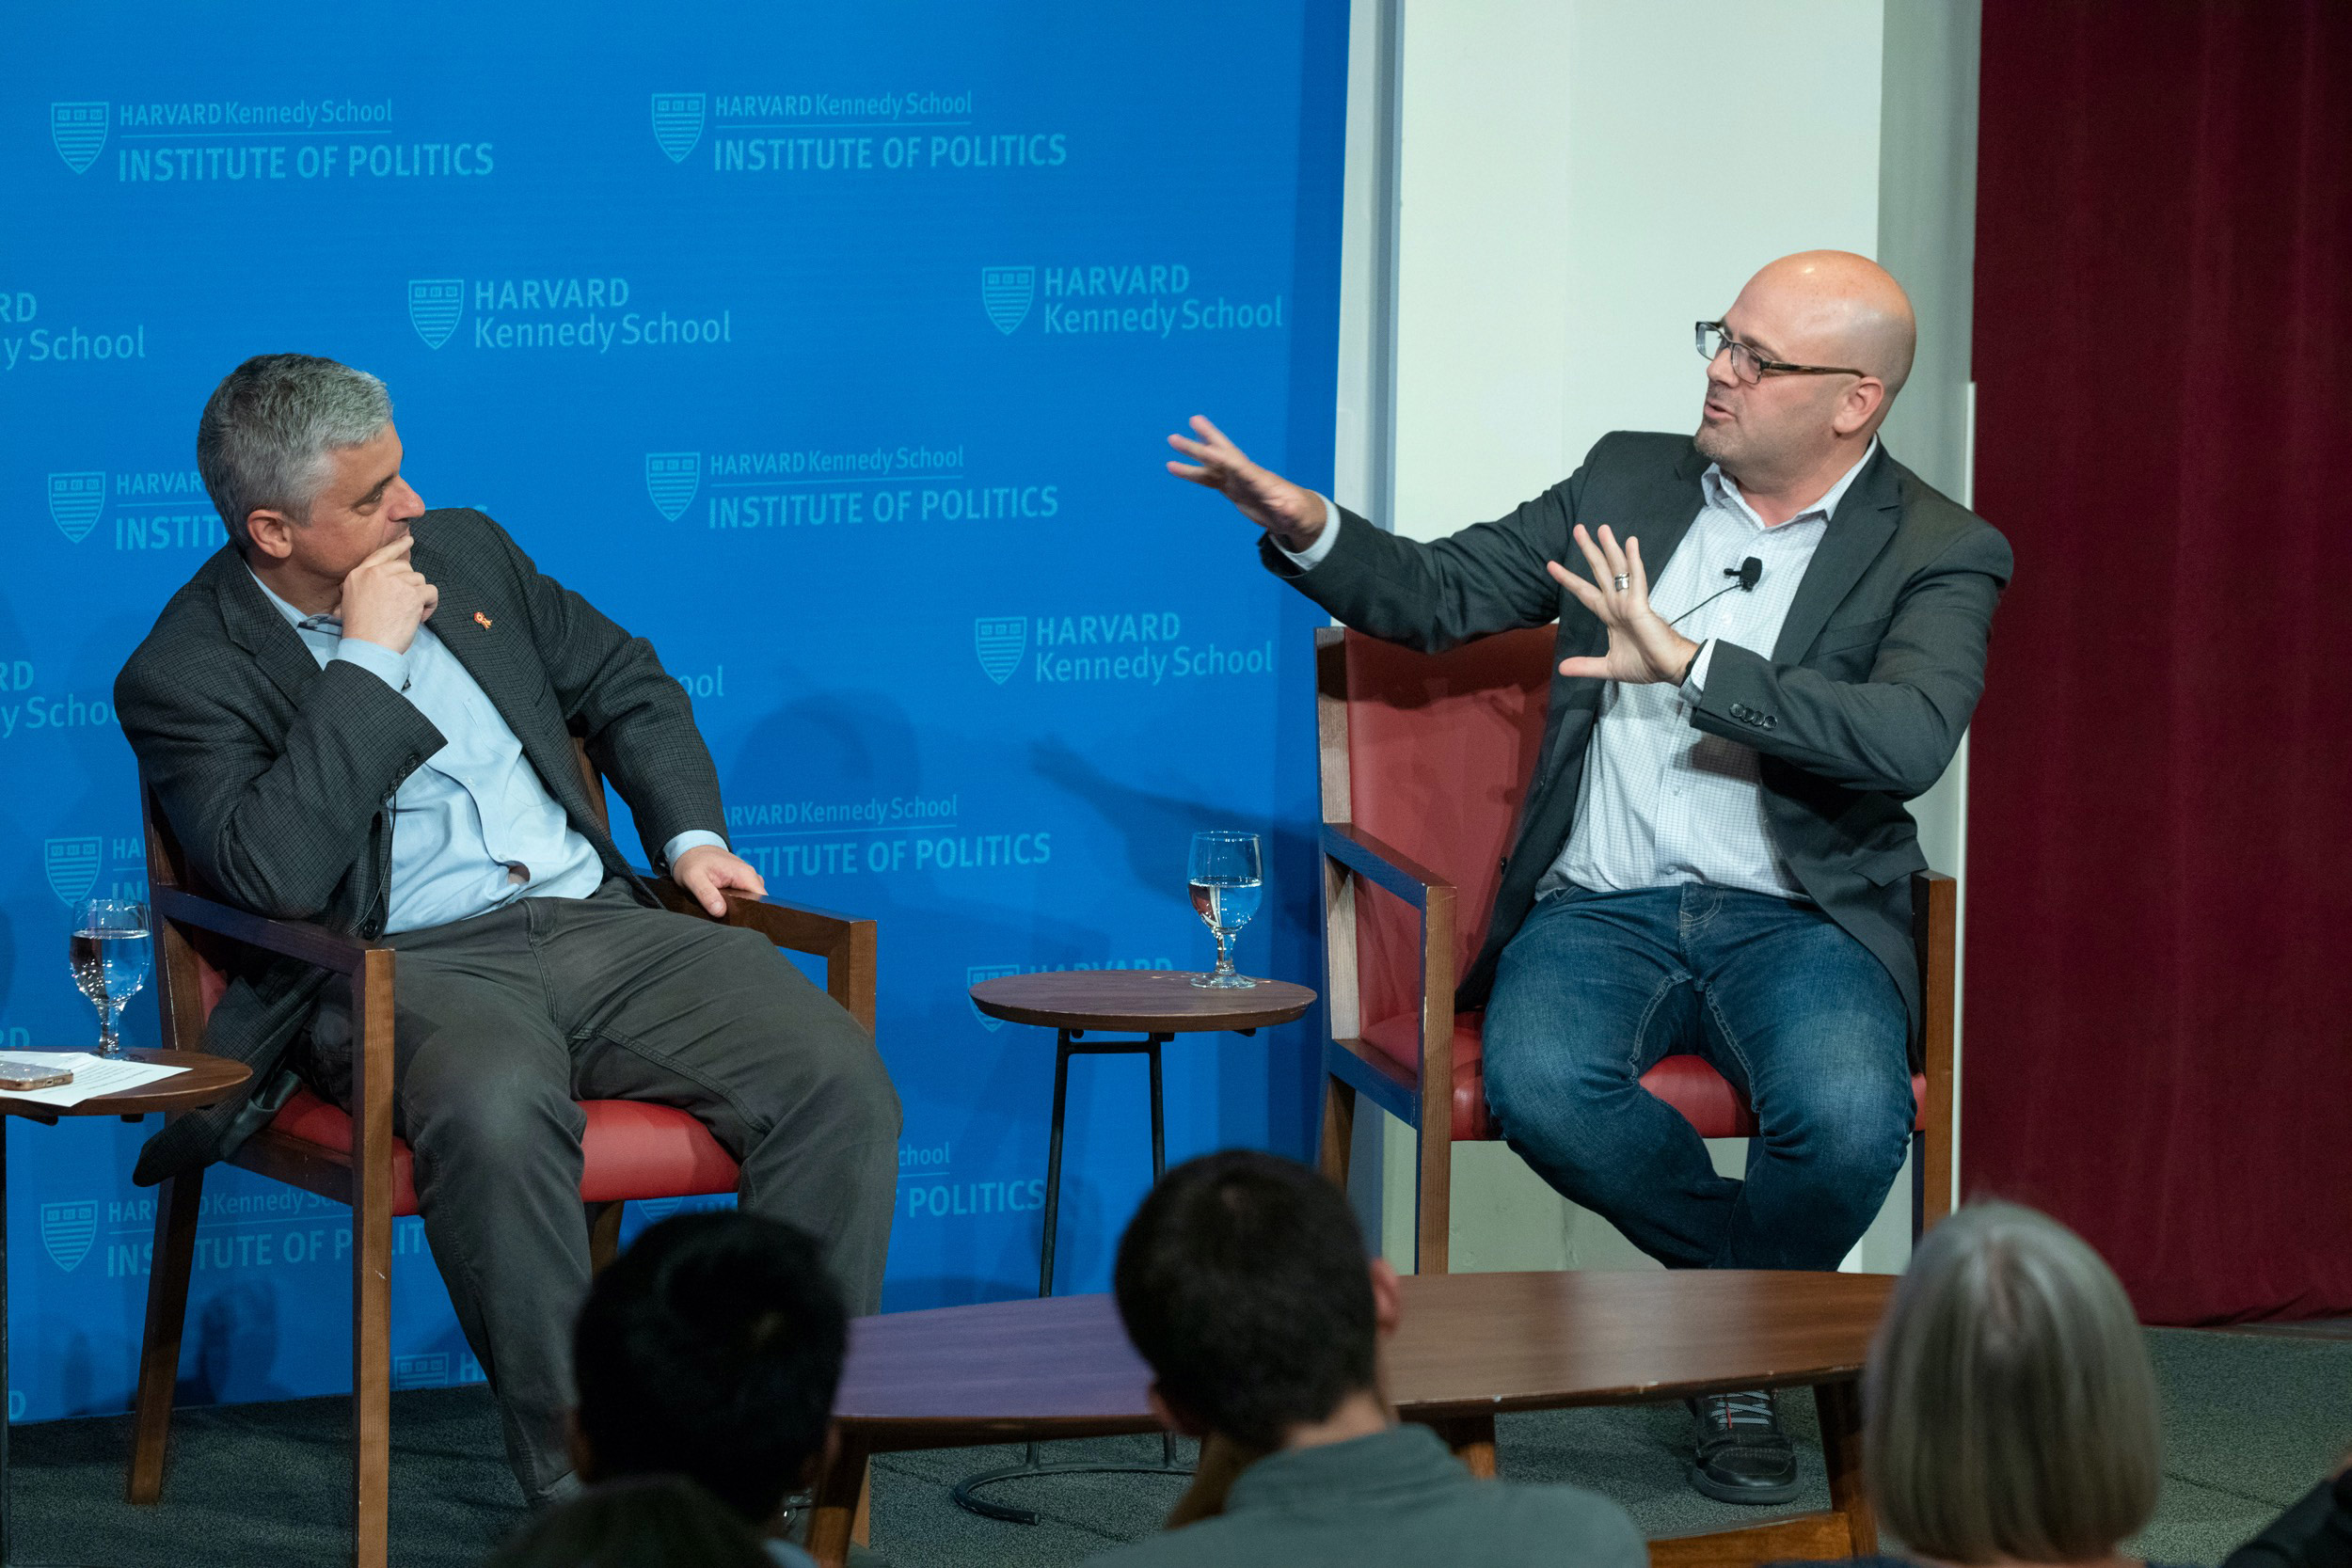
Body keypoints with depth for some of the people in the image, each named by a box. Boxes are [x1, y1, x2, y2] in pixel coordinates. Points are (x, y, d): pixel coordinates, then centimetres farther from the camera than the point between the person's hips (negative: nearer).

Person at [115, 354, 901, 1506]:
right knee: (495, 1108, -41)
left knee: (837, 1077, -21)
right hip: (414, 967, -5)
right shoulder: (187, 674, -2)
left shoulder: (465, 550, 16)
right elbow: (278, 872, -18)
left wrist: (689, 834, 11)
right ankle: (583, 1486, -31)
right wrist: (370, 657, -14)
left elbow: (627, 686, 28)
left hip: (599, 923, 6)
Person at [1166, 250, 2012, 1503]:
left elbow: (1911, 738, -17)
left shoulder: (1937, 553, 1)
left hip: (1795, 918, -2)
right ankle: (1758, 1281, -4)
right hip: (1603, 907, 2)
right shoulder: (1630, 480, 14)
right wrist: (1308, 530, -5)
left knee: (1846, 1116, -34)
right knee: (1540, 1085, -32)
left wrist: (1691, 666, -26)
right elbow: (1440, 598, 16)